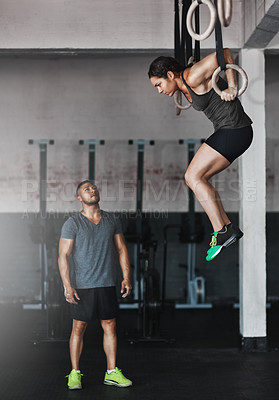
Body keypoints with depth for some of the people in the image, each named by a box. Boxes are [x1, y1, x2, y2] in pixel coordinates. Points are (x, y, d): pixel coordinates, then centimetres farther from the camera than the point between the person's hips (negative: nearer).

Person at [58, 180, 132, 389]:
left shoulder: (112, 220, 7)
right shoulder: (72, 223, -5)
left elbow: (121, 249, 10)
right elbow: (63, 256, -8)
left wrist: (127, 277, 1)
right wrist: (67, 286, -16)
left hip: (107, 284, 4)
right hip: (81, 286, -3)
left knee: (110, 326, 6)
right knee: (79, 328, 2)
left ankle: (112, 372, 15)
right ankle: (75, 373, 13)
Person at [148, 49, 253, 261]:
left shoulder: (193, 77, -14)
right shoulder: (185, 87, 15)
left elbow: (225, 52, -15)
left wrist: (232, 87, -17)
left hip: (234, 130, -10)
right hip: (228, 132, 10)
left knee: (193, 176, -10)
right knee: (196, 178, 10)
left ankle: (221, 230, -12)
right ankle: (228, 227, 9)